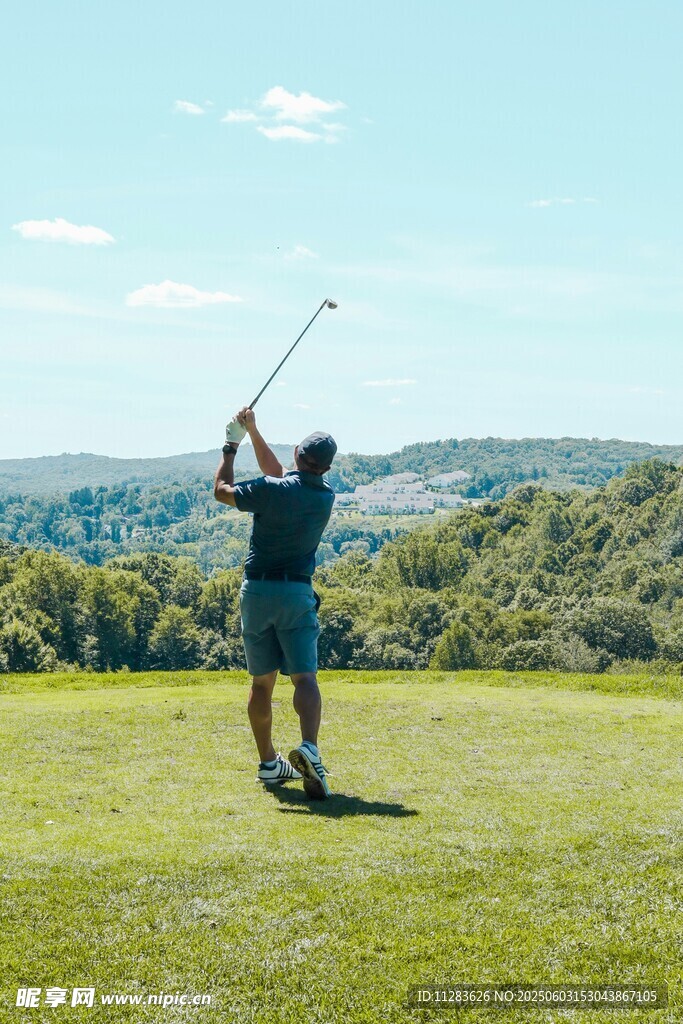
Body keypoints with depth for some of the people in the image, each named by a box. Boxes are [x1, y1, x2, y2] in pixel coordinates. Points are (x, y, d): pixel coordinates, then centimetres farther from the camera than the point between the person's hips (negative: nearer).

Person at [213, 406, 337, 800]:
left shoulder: (271, 490, -10)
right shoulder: (326, 497, 3)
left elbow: (222, 490, 8)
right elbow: (278, 472, 18)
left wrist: (232, 446, 19)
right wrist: (253, 432, 19)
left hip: (257, 590, 0)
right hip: (298, 594, 0)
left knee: (262, 682, 11)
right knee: (305, 677, -7)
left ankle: (269, 762, 19)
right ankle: (309, 748, -31)